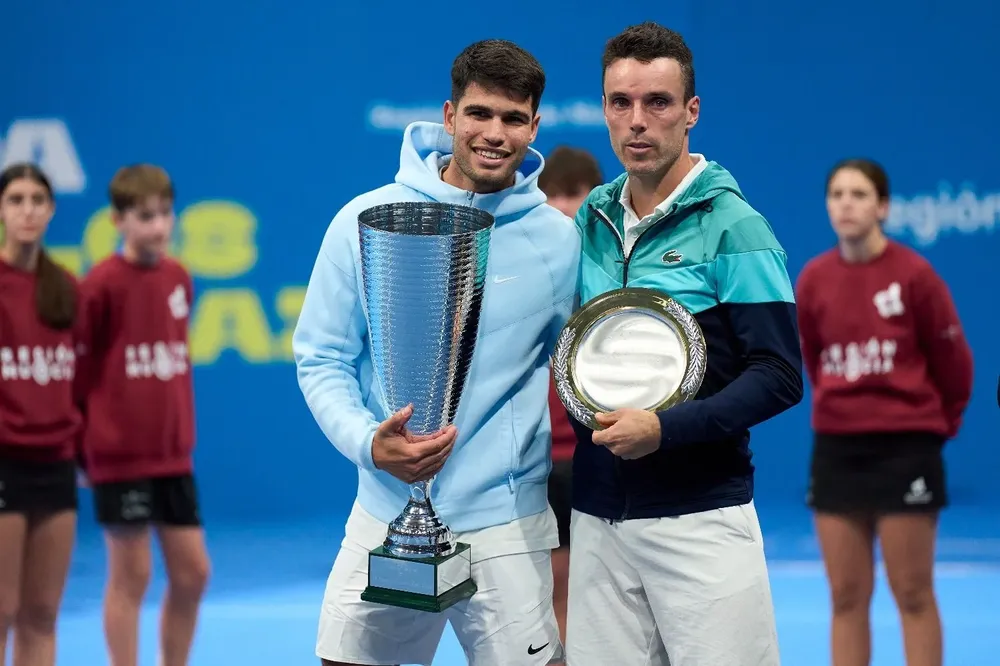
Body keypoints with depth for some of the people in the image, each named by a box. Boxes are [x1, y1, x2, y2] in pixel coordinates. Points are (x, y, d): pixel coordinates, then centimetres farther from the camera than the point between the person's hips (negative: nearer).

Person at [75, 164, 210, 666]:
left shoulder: (179, 278, 6)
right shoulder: (102, 284, -12)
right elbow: (77, 367, -9)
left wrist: (181, 431, 10)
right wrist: (84, 445, -5)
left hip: (173, 454, 6)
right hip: (120, 455, -6)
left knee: (192, 572, 7)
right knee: (131, 575, 0)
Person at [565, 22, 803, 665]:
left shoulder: (732, 226, -7)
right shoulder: (591, 221, 9)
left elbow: (780, 377, -11)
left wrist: (664, 428, -20)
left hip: (700, 516, -5)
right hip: (598, 515, 5)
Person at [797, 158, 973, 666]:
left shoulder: (914, 274, -10)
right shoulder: (812, 279, 1)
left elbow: (953, 360, -1)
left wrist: (937, 423, 9)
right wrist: (844, 409, 14)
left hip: (904, 447, -4)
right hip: (836, 447, 4)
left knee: (912, 593, 1)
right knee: (846, 596, 6)